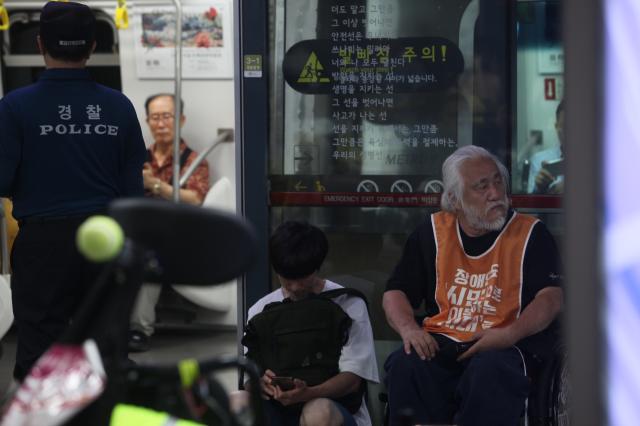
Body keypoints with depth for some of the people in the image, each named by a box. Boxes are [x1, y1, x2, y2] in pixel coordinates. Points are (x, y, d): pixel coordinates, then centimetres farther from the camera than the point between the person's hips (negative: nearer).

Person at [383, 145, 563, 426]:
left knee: (489, 370, -39)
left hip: (504, 348, -2)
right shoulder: (432, 232, 16)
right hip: (441, 345, 3)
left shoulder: (531, 234, 8)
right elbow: (395, 293, 17)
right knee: (404, 364, -32)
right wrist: (408, 328, -6)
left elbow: (551, 297, -1)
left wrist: (510, 334, -18)